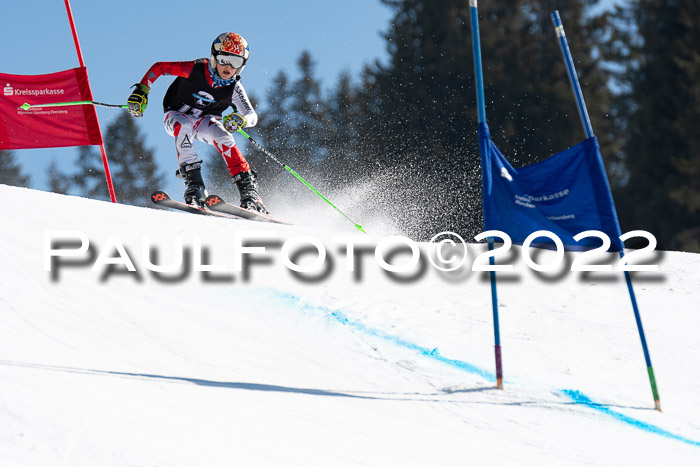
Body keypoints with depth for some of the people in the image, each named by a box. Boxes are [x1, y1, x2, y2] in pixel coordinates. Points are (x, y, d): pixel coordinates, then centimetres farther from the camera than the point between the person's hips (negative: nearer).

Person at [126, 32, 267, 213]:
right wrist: (141, 91, -22)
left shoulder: (233, 88, -14)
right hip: (177, 116, -2)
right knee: (184, 127, -37)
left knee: (222, 136, -29)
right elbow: (159, 67, -13)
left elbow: (252, 115, -17)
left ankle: (248, 190, -30)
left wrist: (241, 120, -40)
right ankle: (194, 184, -42)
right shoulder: (196, 69, -22)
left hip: (205, 121, 2)